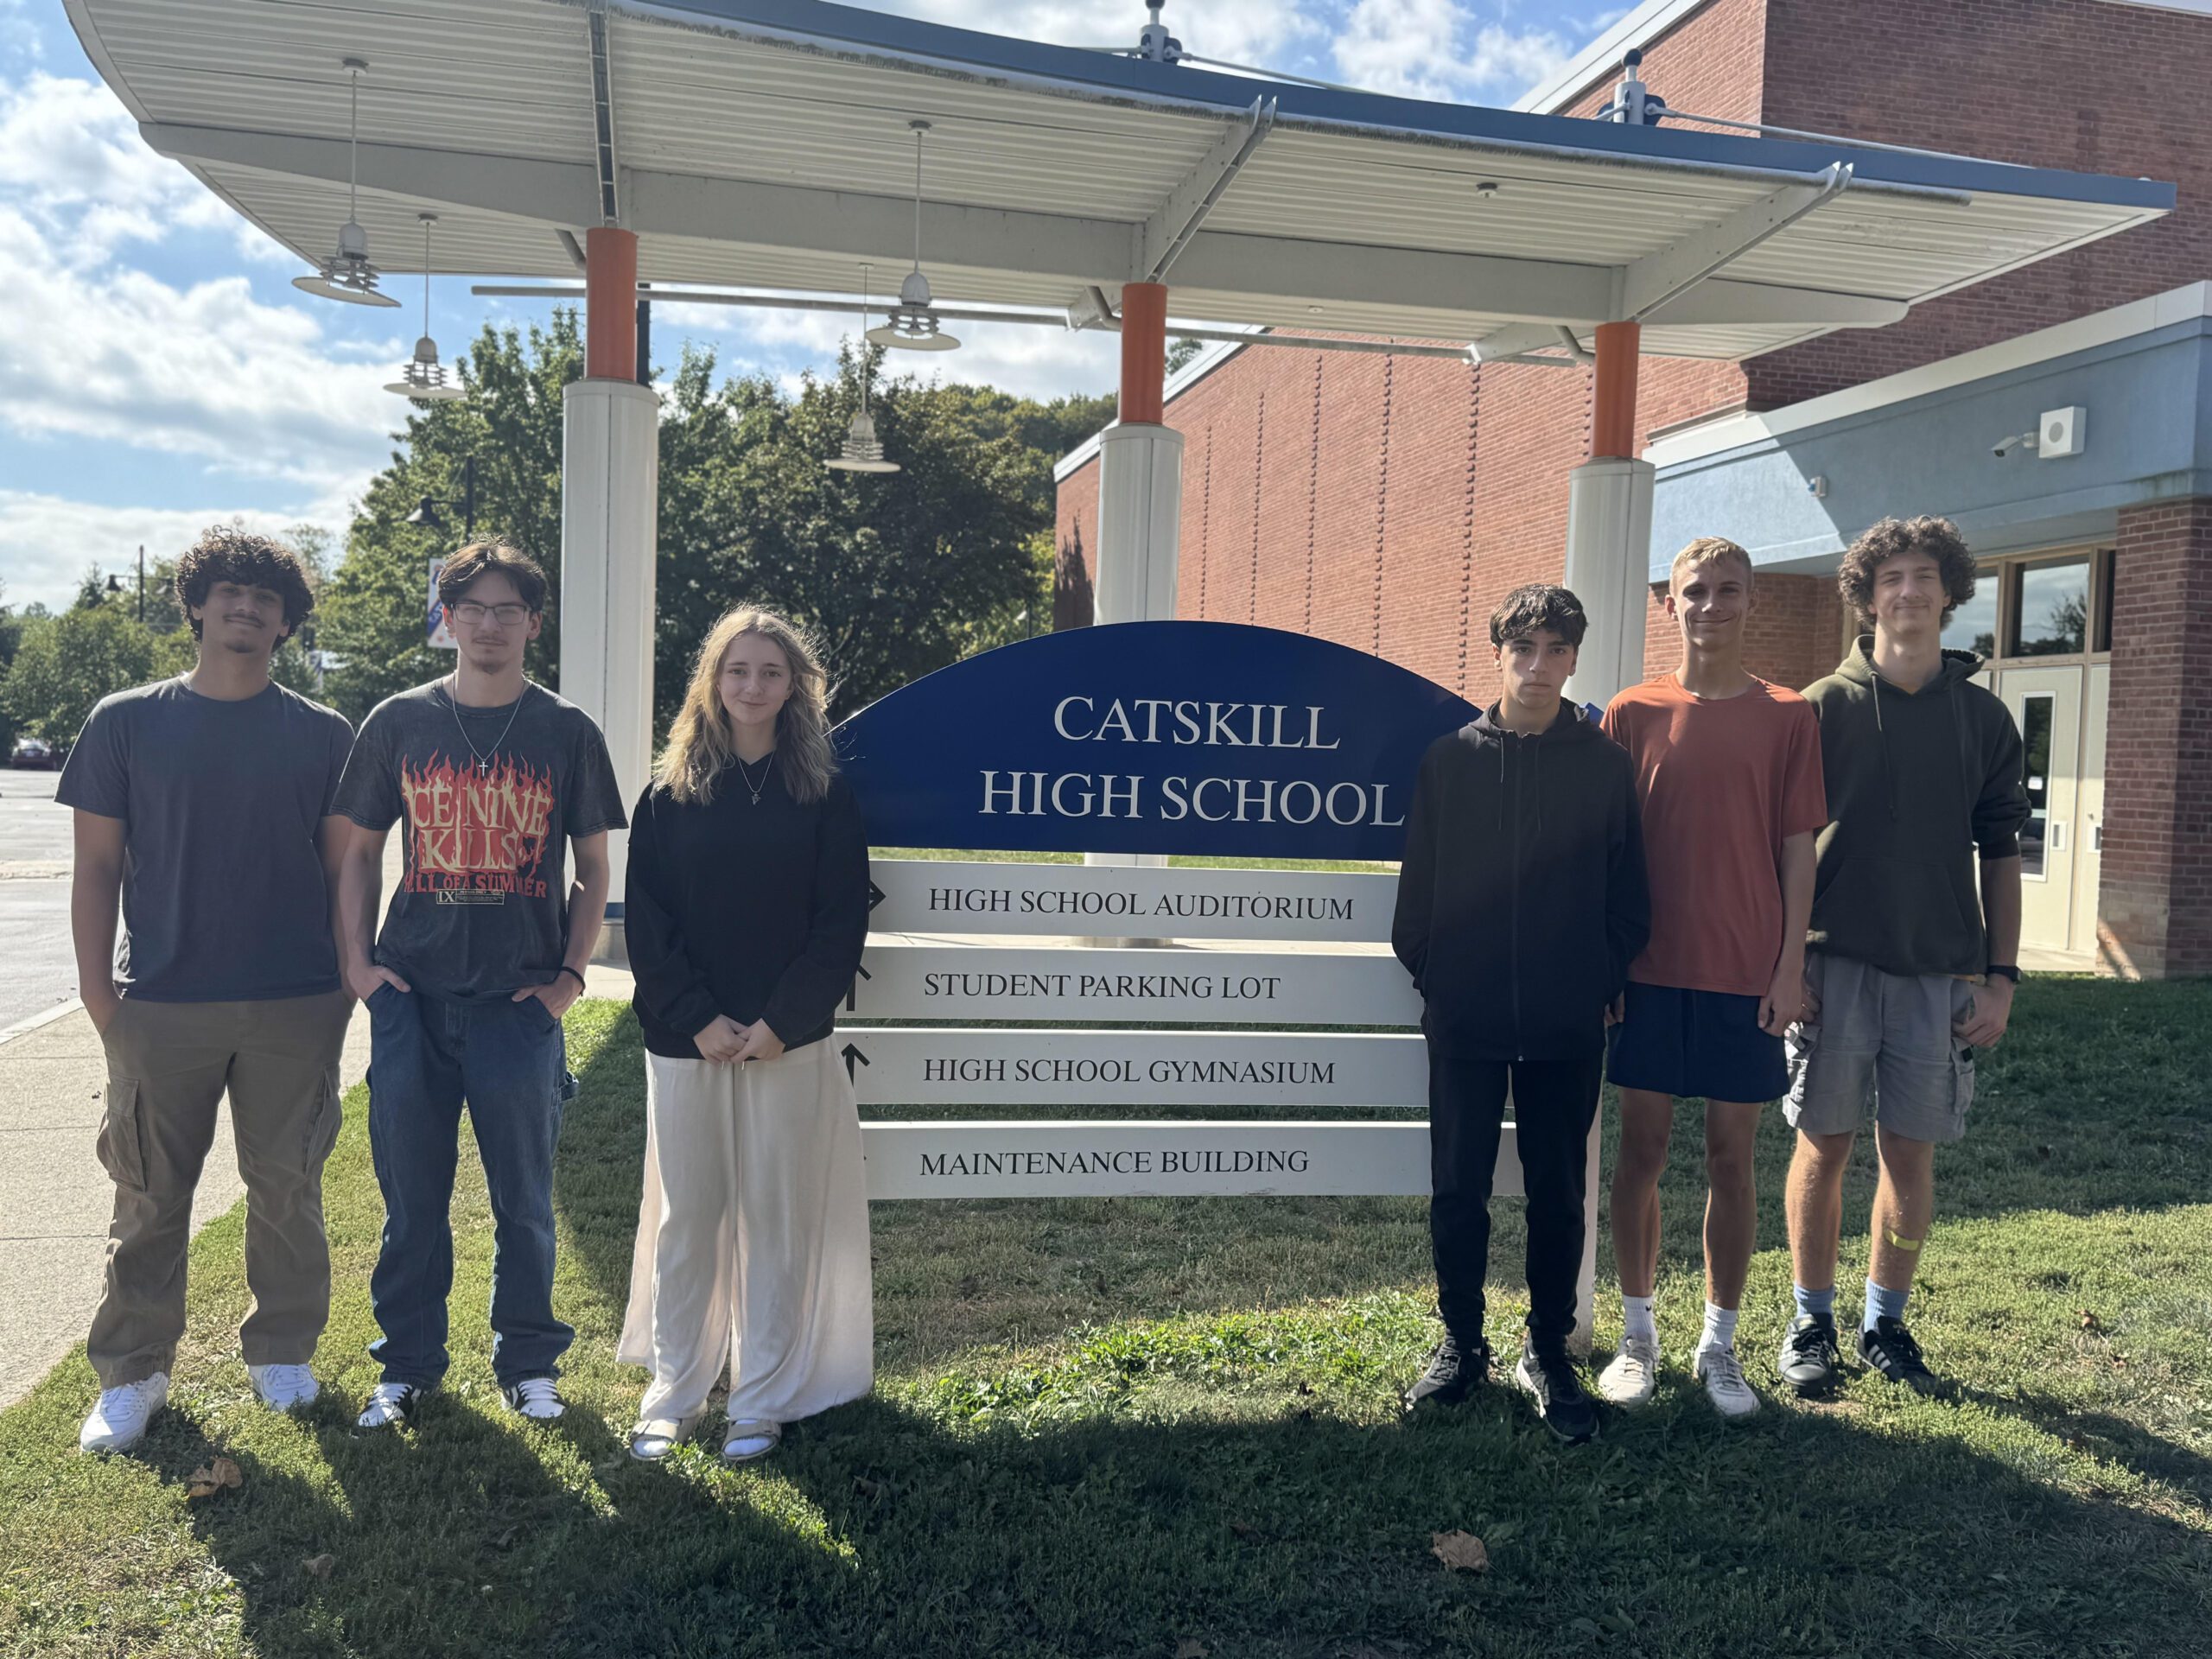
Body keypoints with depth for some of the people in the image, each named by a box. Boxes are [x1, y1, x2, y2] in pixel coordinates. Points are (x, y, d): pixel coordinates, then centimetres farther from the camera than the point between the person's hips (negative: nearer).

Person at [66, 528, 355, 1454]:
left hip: (296, 1008, 0)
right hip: (160, 1007, 0)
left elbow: (345, 867, 7)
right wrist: (98, 992, -2)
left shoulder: (321, 736, 4)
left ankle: (281, 1352, 25)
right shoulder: (127, 723, 3)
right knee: (149, 1198, 7)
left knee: (287, 1190, 9)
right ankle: (131, 1374, 22)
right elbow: (97, 865, 4)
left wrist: (346, 978, 2)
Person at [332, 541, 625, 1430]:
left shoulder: (567, 732, 4)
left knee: (523, 1200, 7)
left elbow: (593, 872, 8)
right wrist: (356, 962, 3)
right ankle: (408, 1363, 24)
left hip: (522, 999, -1)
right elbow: (358, 851, 12)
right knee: (411, 1197, 8)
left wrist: (571, 975, -1)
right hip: (412, 995, 1)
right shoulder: (399, 722, 6)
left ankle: (528, 1364, 23)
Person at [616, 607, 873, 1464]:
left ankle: (762, 1399, 17)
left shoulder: (825, 796, 2)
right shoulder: (670, 795, 5)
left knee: (776, 1220, 5)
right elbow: (644, 920, 1)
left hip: (787, 1042, -1)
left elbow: (842, 924, -2)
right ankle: (673, 1390, 22)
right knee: (684, 1218, 8)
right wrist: (698, 1019, -10)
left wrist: (780, 1022, -11)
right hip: (686, 1041, 1)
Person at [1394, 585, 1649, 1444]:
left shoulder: (1605, 764, 0)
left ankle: (1548, 1352, 26)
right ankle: (1461, 1343, 25)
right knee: (1457, 1191, 7)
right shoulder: (1447, 759, 1)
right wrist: (1425, 970, 1)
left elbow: (1627, 894, 4)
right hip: (1464, 1022, 0)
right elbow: (1419, 883, 5)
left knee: (1558, 1196, 10)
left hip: (1567, 1026, 0)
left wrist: (1606, 981, -2)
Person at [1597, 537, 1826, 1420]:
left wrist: (1790, 967, -4)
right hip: (1650, 972, 1)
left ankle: (1719, 1345, 20)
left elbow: (1797, 851, 2)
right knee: (1642, 1150, 7)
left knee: (1732, 1158, 7)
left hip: (1746, 976, 0)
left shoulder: (1788, 717, 3)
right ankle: (1638, 1334, 21)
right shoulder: (1633, 713, 3)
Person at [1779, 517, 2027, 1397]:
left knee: (1911, 1152, 8)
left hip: (1941, 972, 2)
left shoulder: (1983, 717, 7)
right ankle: (1811, 1322, 18)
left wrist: (2001, 977, 3)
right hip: (1835, 963, -2)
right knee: (1824, 1145, 4)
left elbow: (2000, 856, 9)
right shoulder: (1823, 706, 0)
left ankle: (1885, 1323, 23)